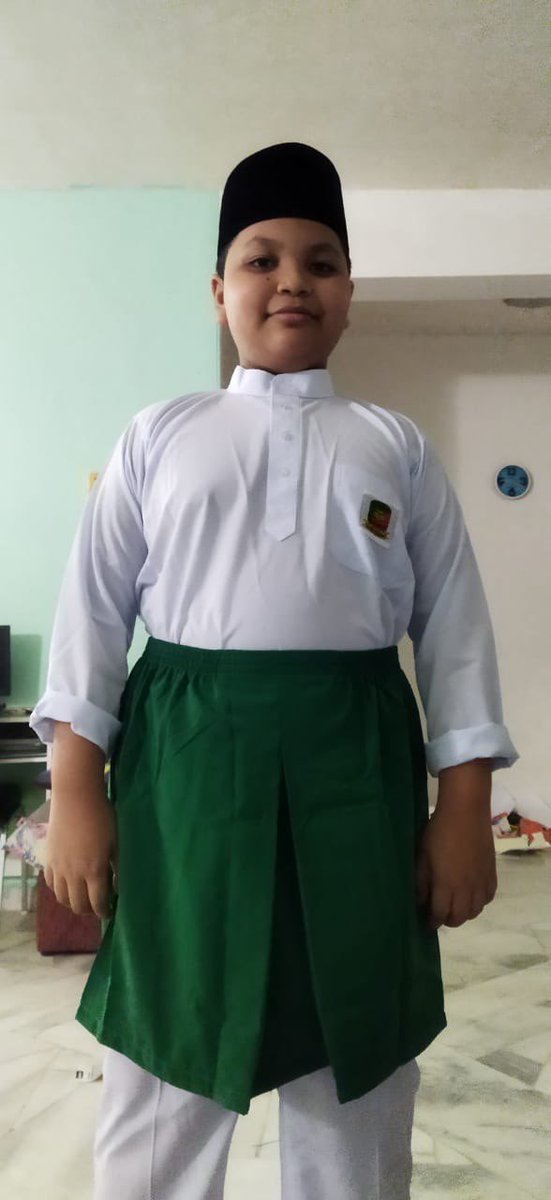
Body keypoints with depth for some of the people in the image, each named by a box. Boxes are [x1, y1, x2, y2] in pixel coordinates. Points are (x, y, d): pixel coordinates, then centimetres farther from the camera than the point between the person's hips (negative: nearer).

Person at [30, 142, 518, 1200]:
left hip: (356, 770, 1)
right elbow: (94, 607, 4)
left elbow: (452, 624, 6)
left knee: (358, 1084, 13)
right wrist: (75, 792, -3)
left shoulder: (395, 446, 9)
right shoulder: (159, 436, 7)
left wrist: (464, 809, 0)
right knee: (166, 1078, 9)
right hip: (187, 760, 0)